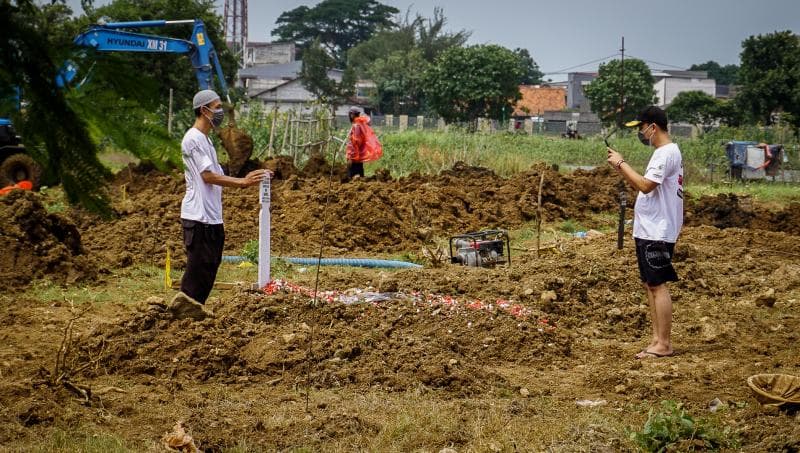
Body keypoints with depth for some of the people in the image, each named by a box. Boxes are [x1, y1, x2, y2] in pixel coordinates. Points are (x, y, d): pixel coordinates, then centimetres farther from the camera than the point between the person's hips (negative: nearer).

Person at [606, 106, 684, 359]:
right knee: (649, 284, 13)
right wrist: (622, 170, 8)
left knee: (657, 285, -9)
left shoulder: (667, 153, -15)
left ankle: (664, 344, -7)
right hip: (648, 231, 11)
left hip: (658, 233, -11)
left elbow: (646, 185, -25)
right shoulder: (663, 153, 18)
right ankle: (657, 340, 17)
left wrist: (622, 163, -17)